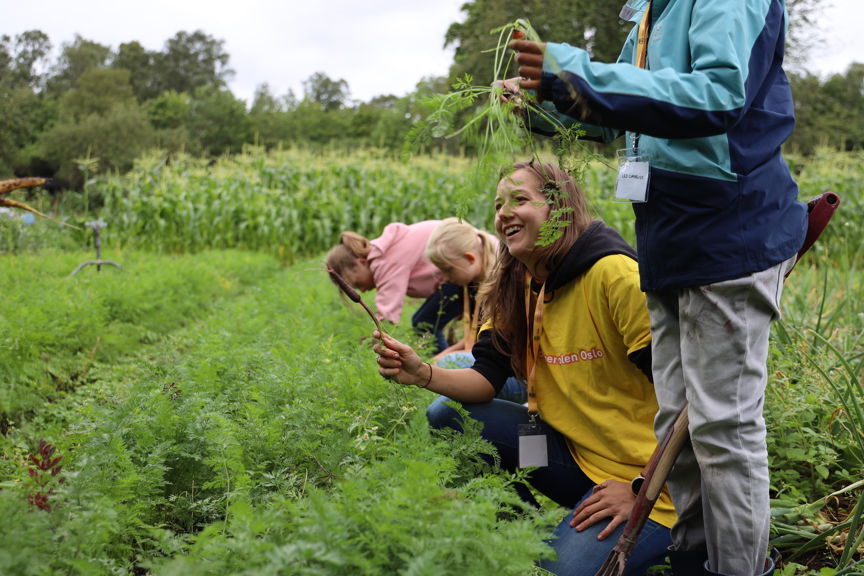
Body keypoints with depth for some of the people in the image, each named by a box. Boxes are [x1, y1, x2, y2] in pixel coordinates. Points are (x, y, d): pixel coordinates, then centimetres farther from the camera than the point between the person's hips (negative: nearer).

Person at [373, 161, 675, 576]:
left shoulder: (613, 273, -19)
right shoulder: (515, 288, 5)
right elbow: (486, 378, 0)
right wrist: (423, 374, -20)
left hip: (647, 479, -7)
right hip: (574, 455, 7)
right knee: (446, 415, -2)